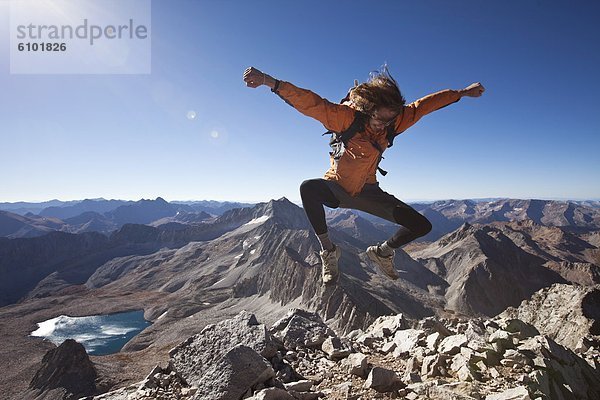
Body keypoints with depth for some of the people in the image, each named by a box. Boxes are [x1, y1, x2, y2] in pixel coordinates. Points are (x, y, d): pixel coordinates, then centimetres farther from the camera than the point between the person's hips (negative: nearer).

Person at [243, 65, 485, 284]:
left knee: (422, 226, -6)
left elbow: (424, 105, 7)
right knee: (308, 188, -40)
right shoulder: (347, 117, -22)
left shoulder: (395, 122, -7)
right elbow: (310, 102, -31)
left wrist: (461, 93, 17)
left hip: (367, 192, 4)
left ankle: (382, 252, 23)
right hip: (337, 188, -4)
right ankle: (327, 249, -18)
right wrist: (269, 81, -42)